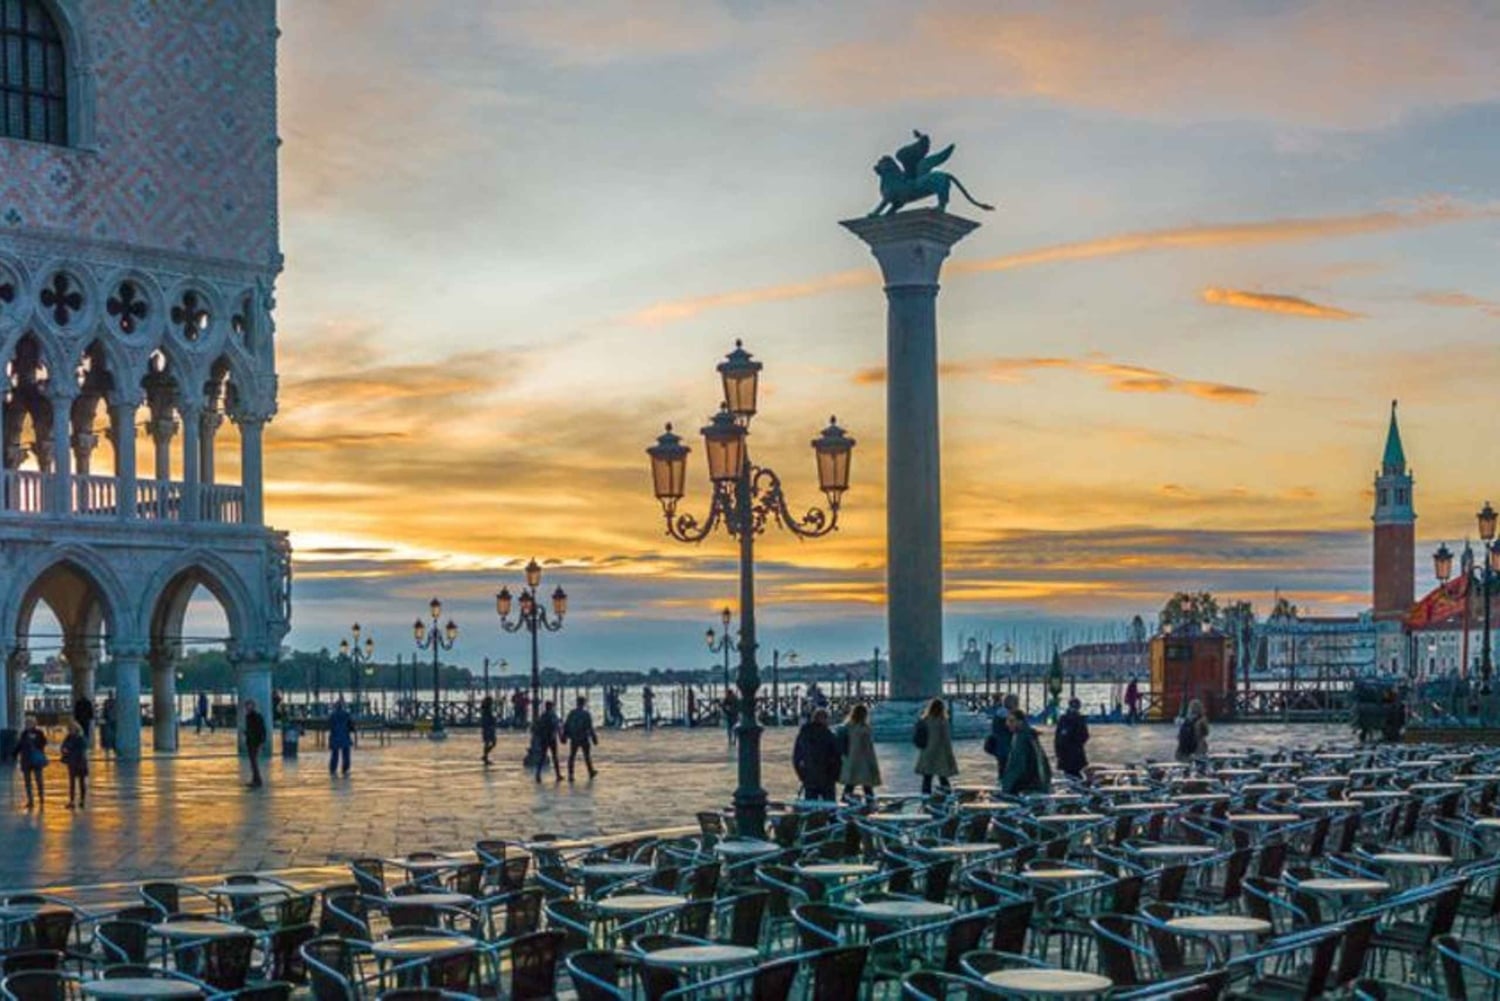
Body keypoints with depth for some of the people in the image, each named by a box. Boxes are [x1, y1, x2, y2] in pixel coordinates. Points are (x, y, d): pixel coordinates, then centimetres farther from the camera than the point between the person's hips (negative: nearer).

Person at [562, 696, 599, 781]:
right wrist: (594, 738, -6)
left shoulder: (572, 713, 1)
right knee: (587, 756, 14)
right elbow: (590, 727, -13)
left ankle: (570, 775, -3)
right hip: (584, 739, -3)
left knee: (571, 756, 4)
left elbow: (566, 725, 3)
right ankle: (591, 772, 28)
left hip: (574, 739, 3)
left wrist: (564, 736, 11)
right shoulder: (586, 714, -11)